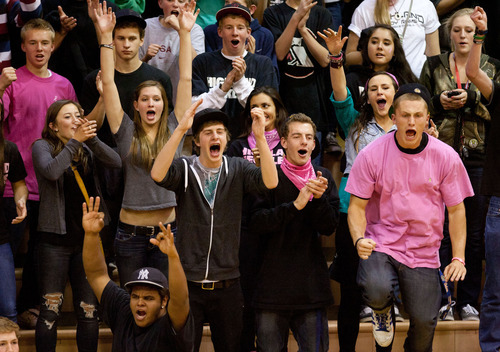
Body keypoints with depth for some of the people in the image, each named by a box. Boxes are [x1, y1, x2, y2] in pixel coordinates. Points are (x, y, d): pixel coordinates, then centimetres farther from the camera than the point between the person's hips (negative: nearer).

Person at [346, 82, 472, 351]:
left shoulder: (446, 157, -3)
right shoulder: (372, 155, -6)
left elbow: (456, 209, 4)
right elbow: (357, 205, -2)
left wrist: (458, 258, -2)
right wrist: (359, 240, -20)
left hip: (424, 253, 2)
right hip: (381, 245, -2)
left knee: (424, 321, -2)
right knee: (377, 291, -30)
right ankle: (383, 312, 9)